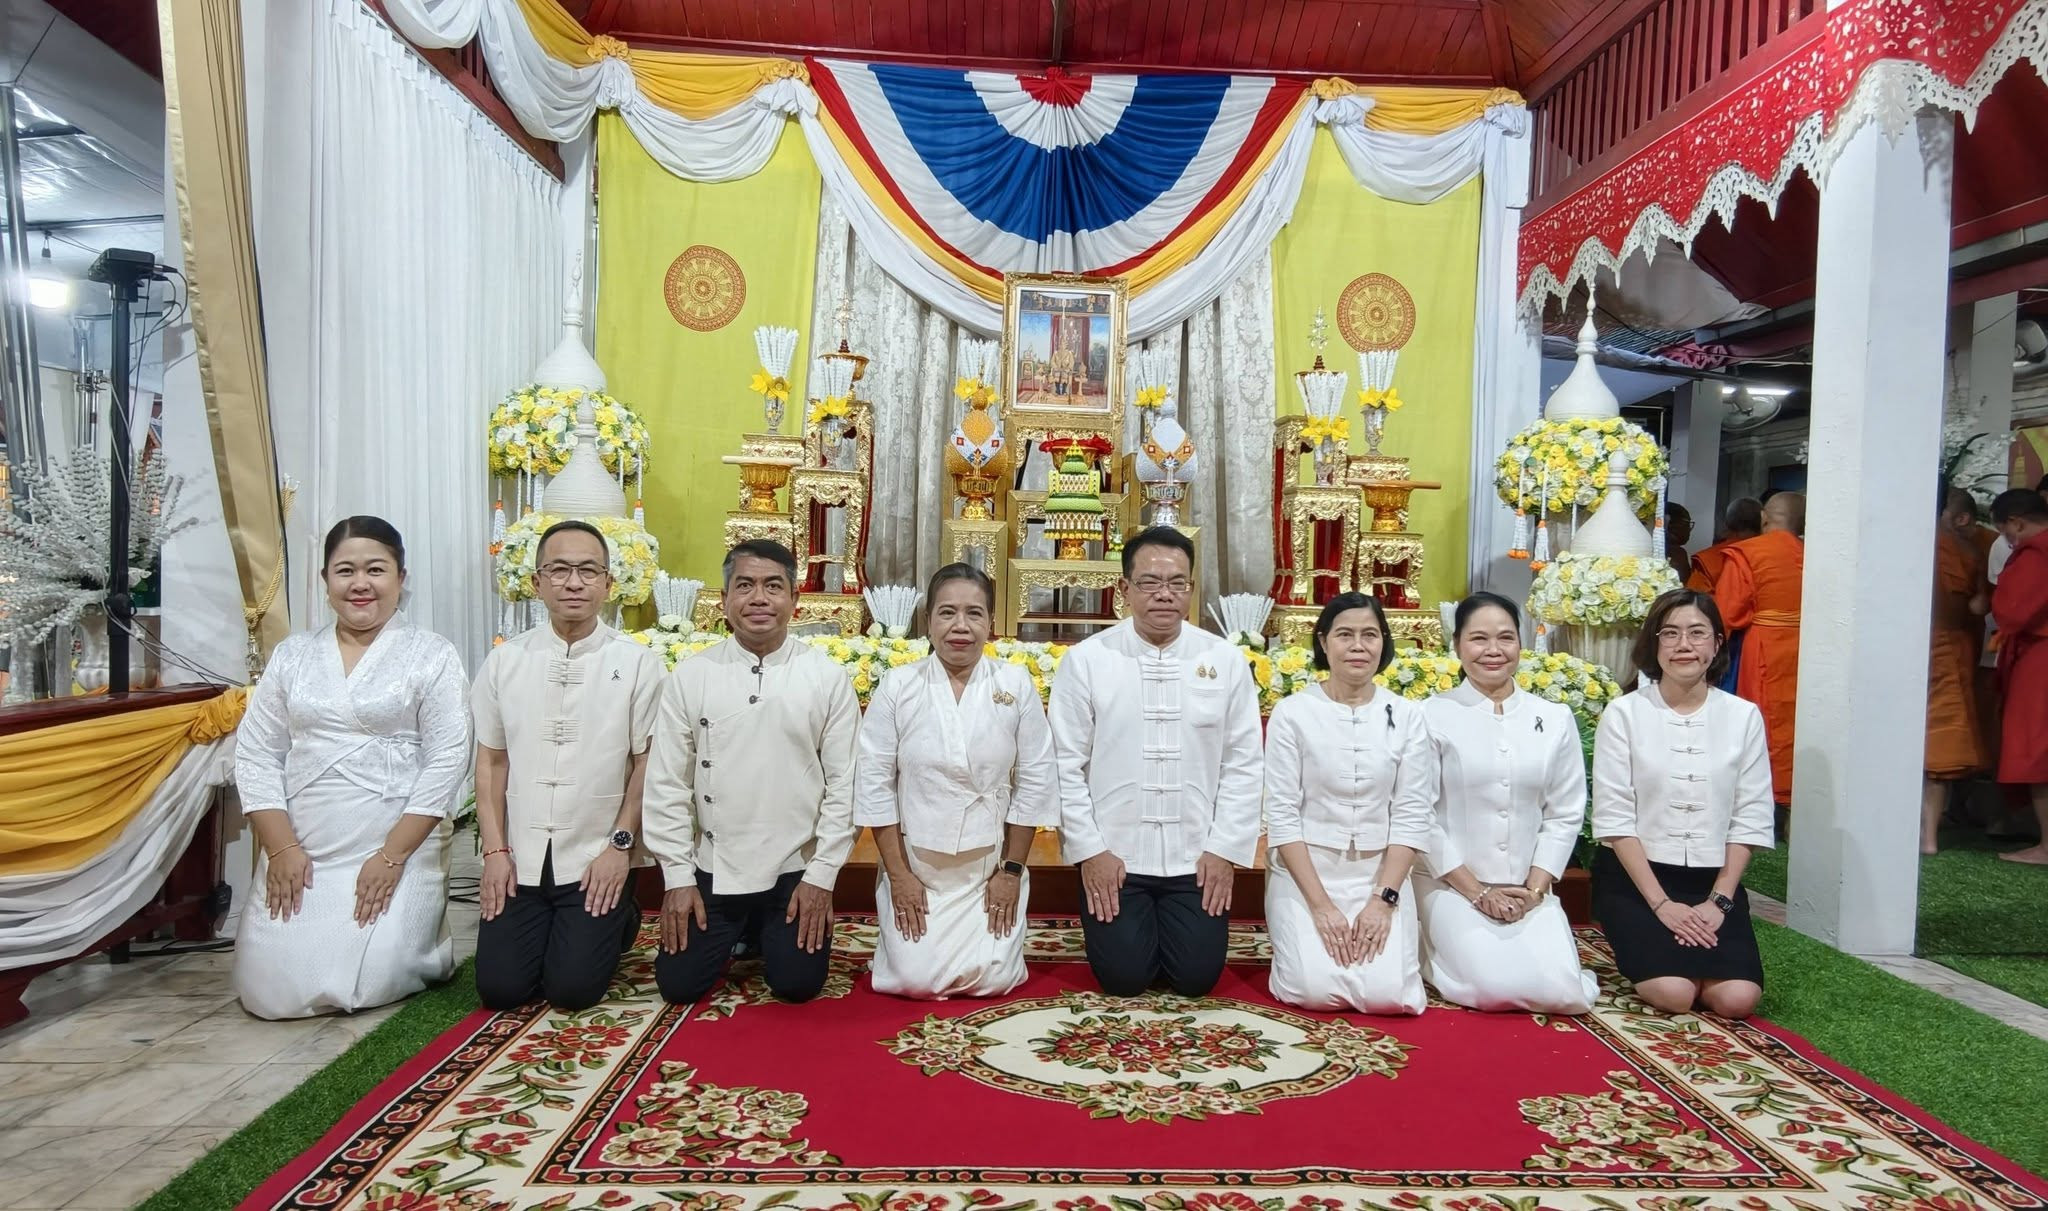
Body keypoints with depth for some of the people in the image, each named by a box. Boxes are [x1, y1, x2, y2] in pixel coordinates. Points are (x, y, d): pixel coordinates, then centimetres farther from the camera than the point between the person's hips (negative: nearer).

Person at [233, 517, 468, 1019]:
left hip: (397, 853, -4)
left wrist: (393, 855, -13)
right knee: (270, 991, -4)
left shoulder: (432, 655, -2)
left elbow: (447, 759, -7)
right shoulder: (292, 654, 10)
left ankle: (421, 943, 20)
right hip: (298, 858, 4)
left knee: (368, 985, -13)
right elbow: (256, 753, 7)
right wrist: (281, 849, -4)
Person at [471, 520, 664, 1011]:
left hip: (597, 863, -2)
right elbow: (491, 761, 5)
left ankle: (620, 921, 24)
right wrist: (496, 852, 1)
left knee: (573, 988, -5)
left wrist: (621, 845, -7)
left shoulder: (637, 663, -7)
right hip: (520, 861, 3)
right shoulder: (505, 660, 2)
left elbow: (647, 763, -4)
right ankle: (545, 931, 30)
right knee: (500, 987, 0)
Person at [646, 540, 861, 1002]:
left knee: (797, 984, -2)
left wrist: (821, 876, -6)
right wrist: (678, 877, -2)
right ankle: (737, 936, 32)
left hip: (795, 872, -1)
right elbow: (667, 784, -1)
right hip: (713, 871, 1)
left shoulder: (828, 677, -7)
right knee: (679, 984, 1)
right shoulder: (689, 677, -4)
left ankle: (770, 934, 31)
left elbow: (844, 784, -4)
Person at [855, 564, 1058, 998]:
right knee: (917, 980, -5)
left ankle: (995, 940, 28)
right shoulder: (897, 686, -7)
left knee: (990, 979, -5)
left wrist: (1012, 870, -3)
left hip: (991, 868, 0)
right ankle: (903, 937, 28)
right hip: (914, 866, 0)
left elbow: (1034, 781, -2)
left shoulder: (1016, 684, -6)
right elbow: (874, 781, -5)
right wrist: (897, 874, -6)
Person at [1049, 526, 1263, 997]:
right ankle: (1136, 929, 33)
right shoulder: (1086, 659, -6)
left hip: (1198, 859, 1)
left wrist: (1225, 850, -3)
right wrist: (1089, 851, -7)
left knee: (1197, 978, 3)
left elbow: (1244, 764, 1)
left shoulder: (1226, 660, -1)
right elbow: (1066, 764, -5)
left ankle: (1174, 927, 35)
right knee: (1123, 978, 1)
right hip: (1113, 858, -1)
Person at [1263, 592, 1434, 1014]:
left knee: (1386, 994, -15)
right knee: (1317, 991, -17)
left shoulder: (1407, 716, 0)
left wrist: (1383, 900, -11)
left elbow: (1413, 816, -1)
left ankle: (1376, 938, 18)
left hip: (1381, 877, 2)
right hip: (1305, 873, -1)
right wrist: (1320, 904, -13)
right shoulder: (1292, 712, -6)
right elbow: (1281, 814, -8)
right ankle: (1297, 944, 17)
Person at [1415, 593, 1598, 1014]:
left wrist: (1534, 889, -6)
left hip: (1529, 890, 3)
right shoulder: (1432, 716, -6)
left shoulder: (1555, 719, 6)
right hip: (1451, 885, -3)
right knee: (1495, 987, -21)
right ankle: (1438, 945, 11)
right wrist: (1477, 891, -10)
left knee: (1562, 992, -16)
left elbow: (1565, 815, 5)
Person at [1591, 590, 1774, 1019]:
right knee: (1674, 993, -20)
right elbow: (1614, 817, -9)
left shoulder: (1743, 716, 3)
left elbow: (1750, 818, 1)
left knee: (1737, 998, -16)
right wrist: (1660, 903, -13)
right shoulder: (1623, 713, -6)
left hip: (1714, 880, 3)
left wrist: (1719, 900, -8)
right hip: (1634, 876, -3)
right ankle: (1640, 949, 12)